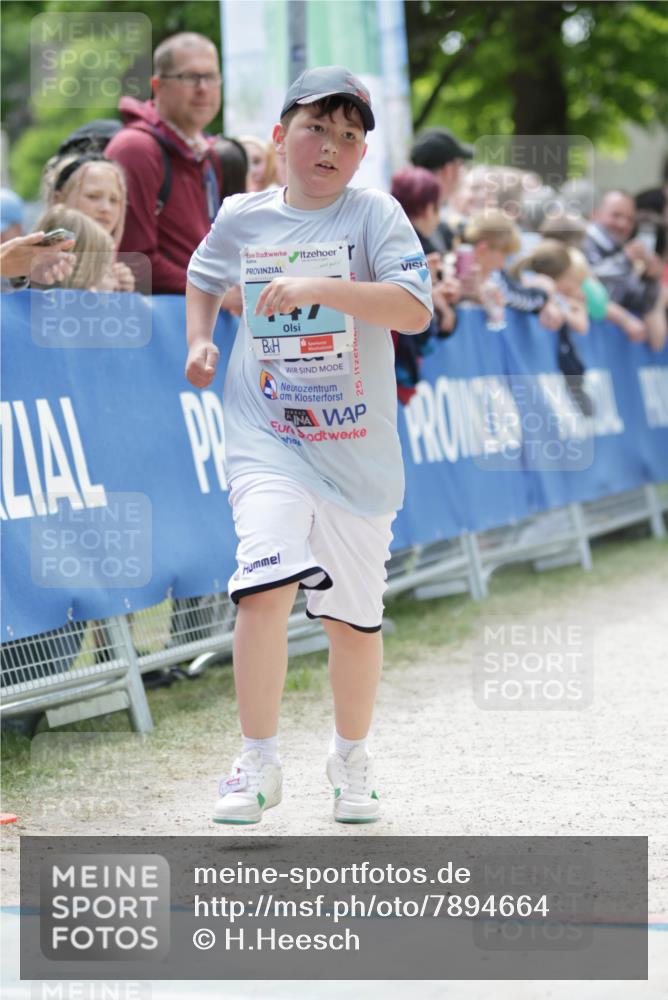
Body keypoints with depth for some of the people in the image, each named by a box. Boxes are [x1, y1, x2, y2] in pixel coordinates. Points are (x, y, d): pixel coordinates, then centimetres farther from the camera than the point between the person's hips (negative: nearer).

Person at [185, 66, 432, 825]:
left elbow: (415, 309, -19)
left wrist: (321, 289, -29)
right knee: (266, 585, -21)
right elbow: (204, 276, 26)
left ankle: (351, 757, 34)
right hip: (266, 436, 0)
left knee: (354, 617, 9)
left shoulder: (375, 216, -5)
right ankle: (258, 763, -9)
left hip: (357, 448, 0)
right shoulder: (243, 217, 4)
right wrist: (199, 341, 8)